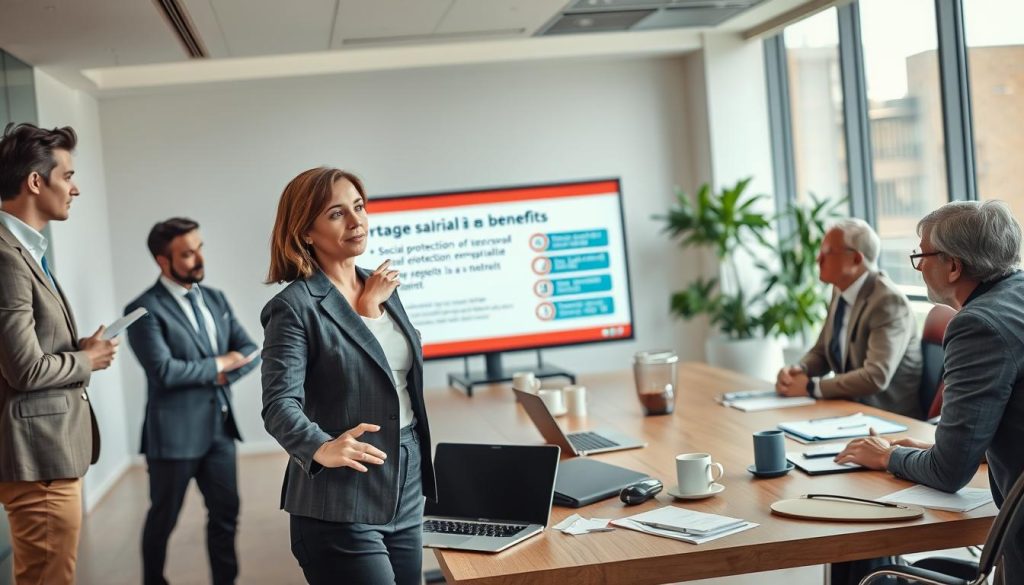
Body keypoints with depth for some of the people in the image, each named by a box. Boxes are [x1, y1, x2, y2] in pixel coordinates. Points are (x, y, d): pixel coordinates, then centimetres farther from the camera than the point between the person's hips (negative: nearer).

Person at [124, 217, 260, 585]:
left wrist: (223, 376, -11)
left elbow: (249, 351, 9)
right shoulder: (145, 310, -12)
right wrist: (219, 364, -10)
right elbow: (164, 371, -22)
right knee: (163, 519, 11)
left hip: (219, 427, 6)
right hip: (174, 431, -6)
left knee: (226, 512, 12)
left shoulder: (215, 299, 10)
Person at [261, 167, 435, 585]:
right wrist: (321, 449, -38)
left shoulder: (383, 288, 10)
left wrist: (372, 310, 1)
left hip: (406, 495, 7)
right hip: (341, 507, -7)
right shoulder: (295, 307, -11)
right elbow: (280, 405, -20)